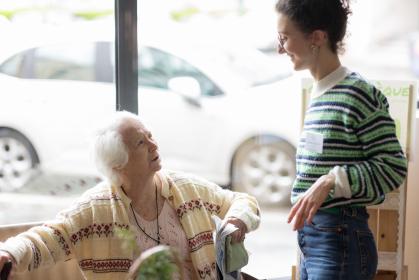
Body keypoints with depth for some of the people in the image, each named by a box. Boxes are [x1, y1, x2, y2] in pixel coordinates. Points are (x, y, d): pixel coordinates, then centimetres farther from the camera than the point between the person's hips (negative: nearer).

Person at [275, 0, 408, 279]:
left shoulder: (358, 94, -14)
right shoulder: (319, 94, 12)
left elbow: (394, 168, -15)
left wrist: (329, 181, -24)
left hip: (340, 241, -8)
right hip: (311, 236, 8)